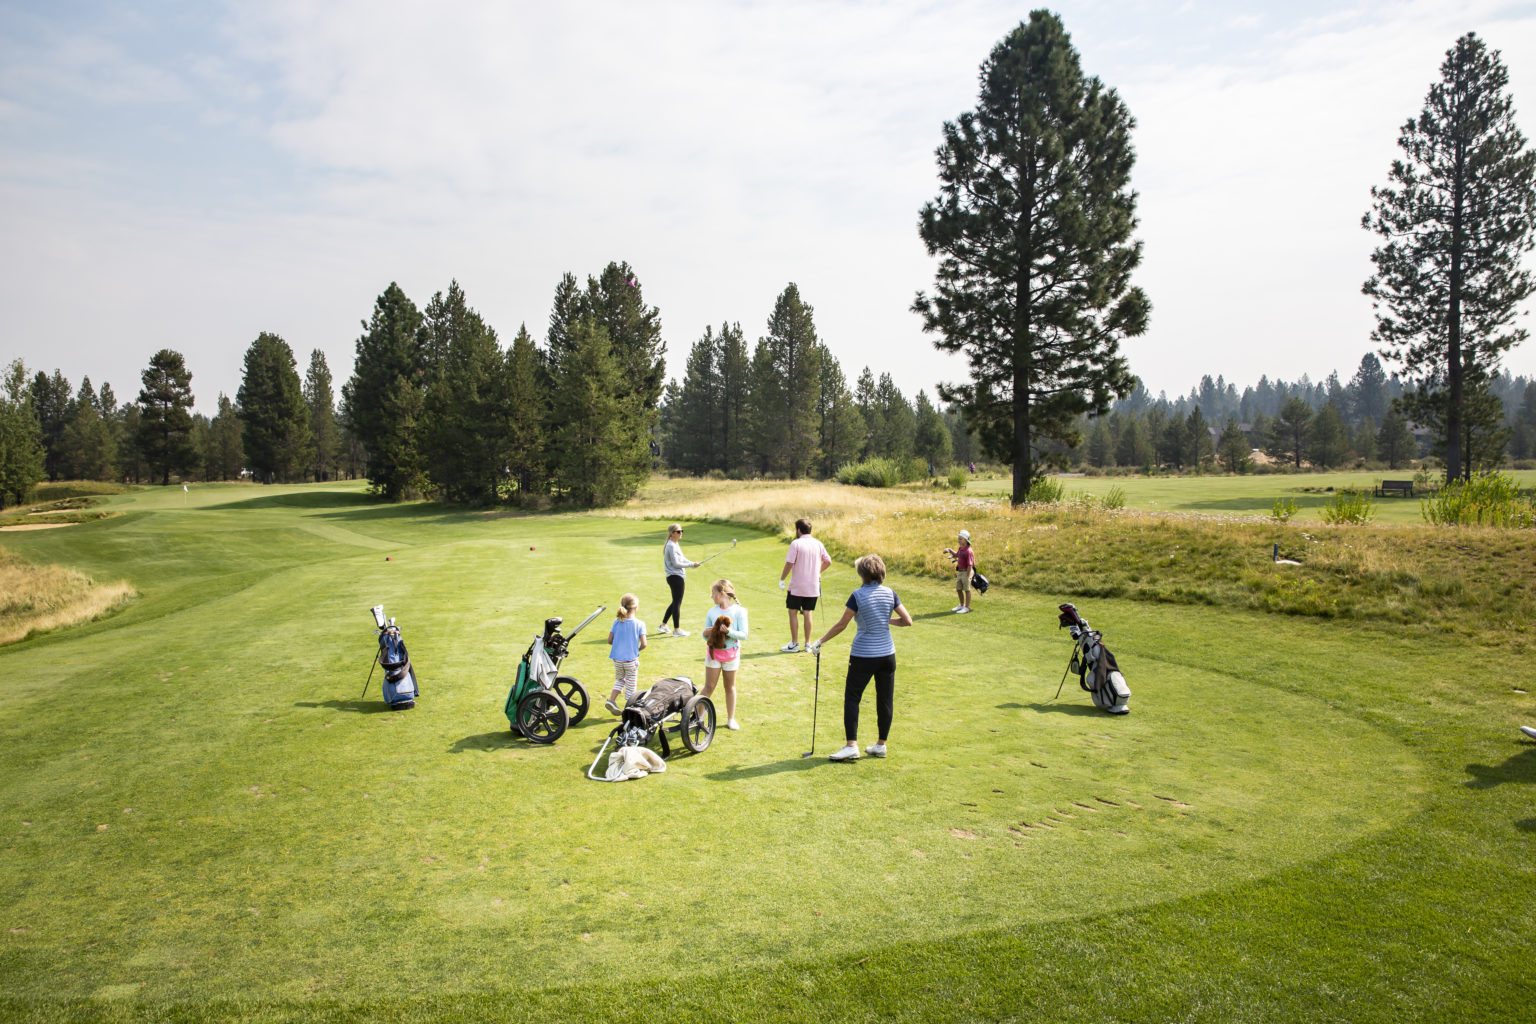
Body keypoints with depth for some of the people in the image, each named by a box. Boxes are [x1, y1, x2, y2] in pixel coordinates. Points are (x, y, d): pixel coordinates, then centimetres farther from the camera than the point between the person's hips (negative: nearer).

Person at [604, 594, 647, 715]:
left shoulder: (617, 622, -3)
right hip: (631, 659, -3)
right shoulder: (639, 624, -11)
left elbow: (609, 640, -2)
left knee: (620, 679, 25)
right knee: (631, 686, 10)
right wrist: (638, 649, 6)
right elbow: (643, 644, -15)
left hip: (617, 658, 3)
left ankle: (611, 700, 10)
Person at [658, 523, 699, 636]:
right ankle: (677, 630, 6)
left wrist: (692, 563, 3)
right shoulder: (671, 546, -16)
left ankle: (663, 626, 26)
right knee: (677, 603, -2)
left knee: (675, 602, 18)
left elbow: (681, 559, 18)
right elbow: (676, 563, -18)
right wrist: (691, 565, -13)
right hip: (675, 577, -10)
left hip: (677, 577, 10)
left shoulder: (676, 544, 15)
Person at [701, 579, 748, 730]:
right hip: (713, 651, 1)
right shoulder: (711, 612, 2)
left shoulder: (739, 611, -8)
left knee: (730, 687, 10)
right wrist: (706, 633, -16)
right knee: (709, 686, 0)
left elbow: (744, 634, -12)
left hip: (731, 653, -1)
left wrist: (729, 631, -26)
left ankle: (731, 719, 21)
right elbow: (705, 634, 7)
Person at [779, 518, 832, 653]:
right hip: (813, 587, 5)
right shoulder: (818, 544, 5)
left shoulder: (796, 543, -11)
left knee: (793, 613, 5)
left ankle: (794, 644, 7)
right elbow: (828, 561, 11)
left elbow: (789, 564, -15)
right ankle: (808, 644, 14)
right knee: (807, 613, 12)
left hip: (797, 586, -5)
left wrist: (782, 579, -4)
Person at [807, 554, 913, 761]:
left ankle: (852, 746, -3)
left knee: (852, 698, 4)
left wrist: (820, 642, 1)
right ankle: (881, 745, 19)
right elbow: (907, 621, 1)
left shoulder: (858, 595, -11)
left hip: (863, 655, -4)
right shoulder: (890, 593, 0)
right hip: (887, 654, 4)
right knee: (885, 699, 11)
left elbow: (841, 624, -8)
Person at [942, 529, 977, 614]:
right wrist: (949, 550, 12)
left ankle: (967, 607, 9)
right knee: (958, 589, 16)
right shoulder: (961, 548, 7)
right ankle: (961, 605, 31)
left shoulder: (968, 551, -22)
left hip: (966, 572, -9)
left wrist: (967, 576, -20)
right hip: (959, 571, 9)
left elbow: (970, 565, -22)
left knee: (966, 589, 0)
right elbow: (956, 555, 27)